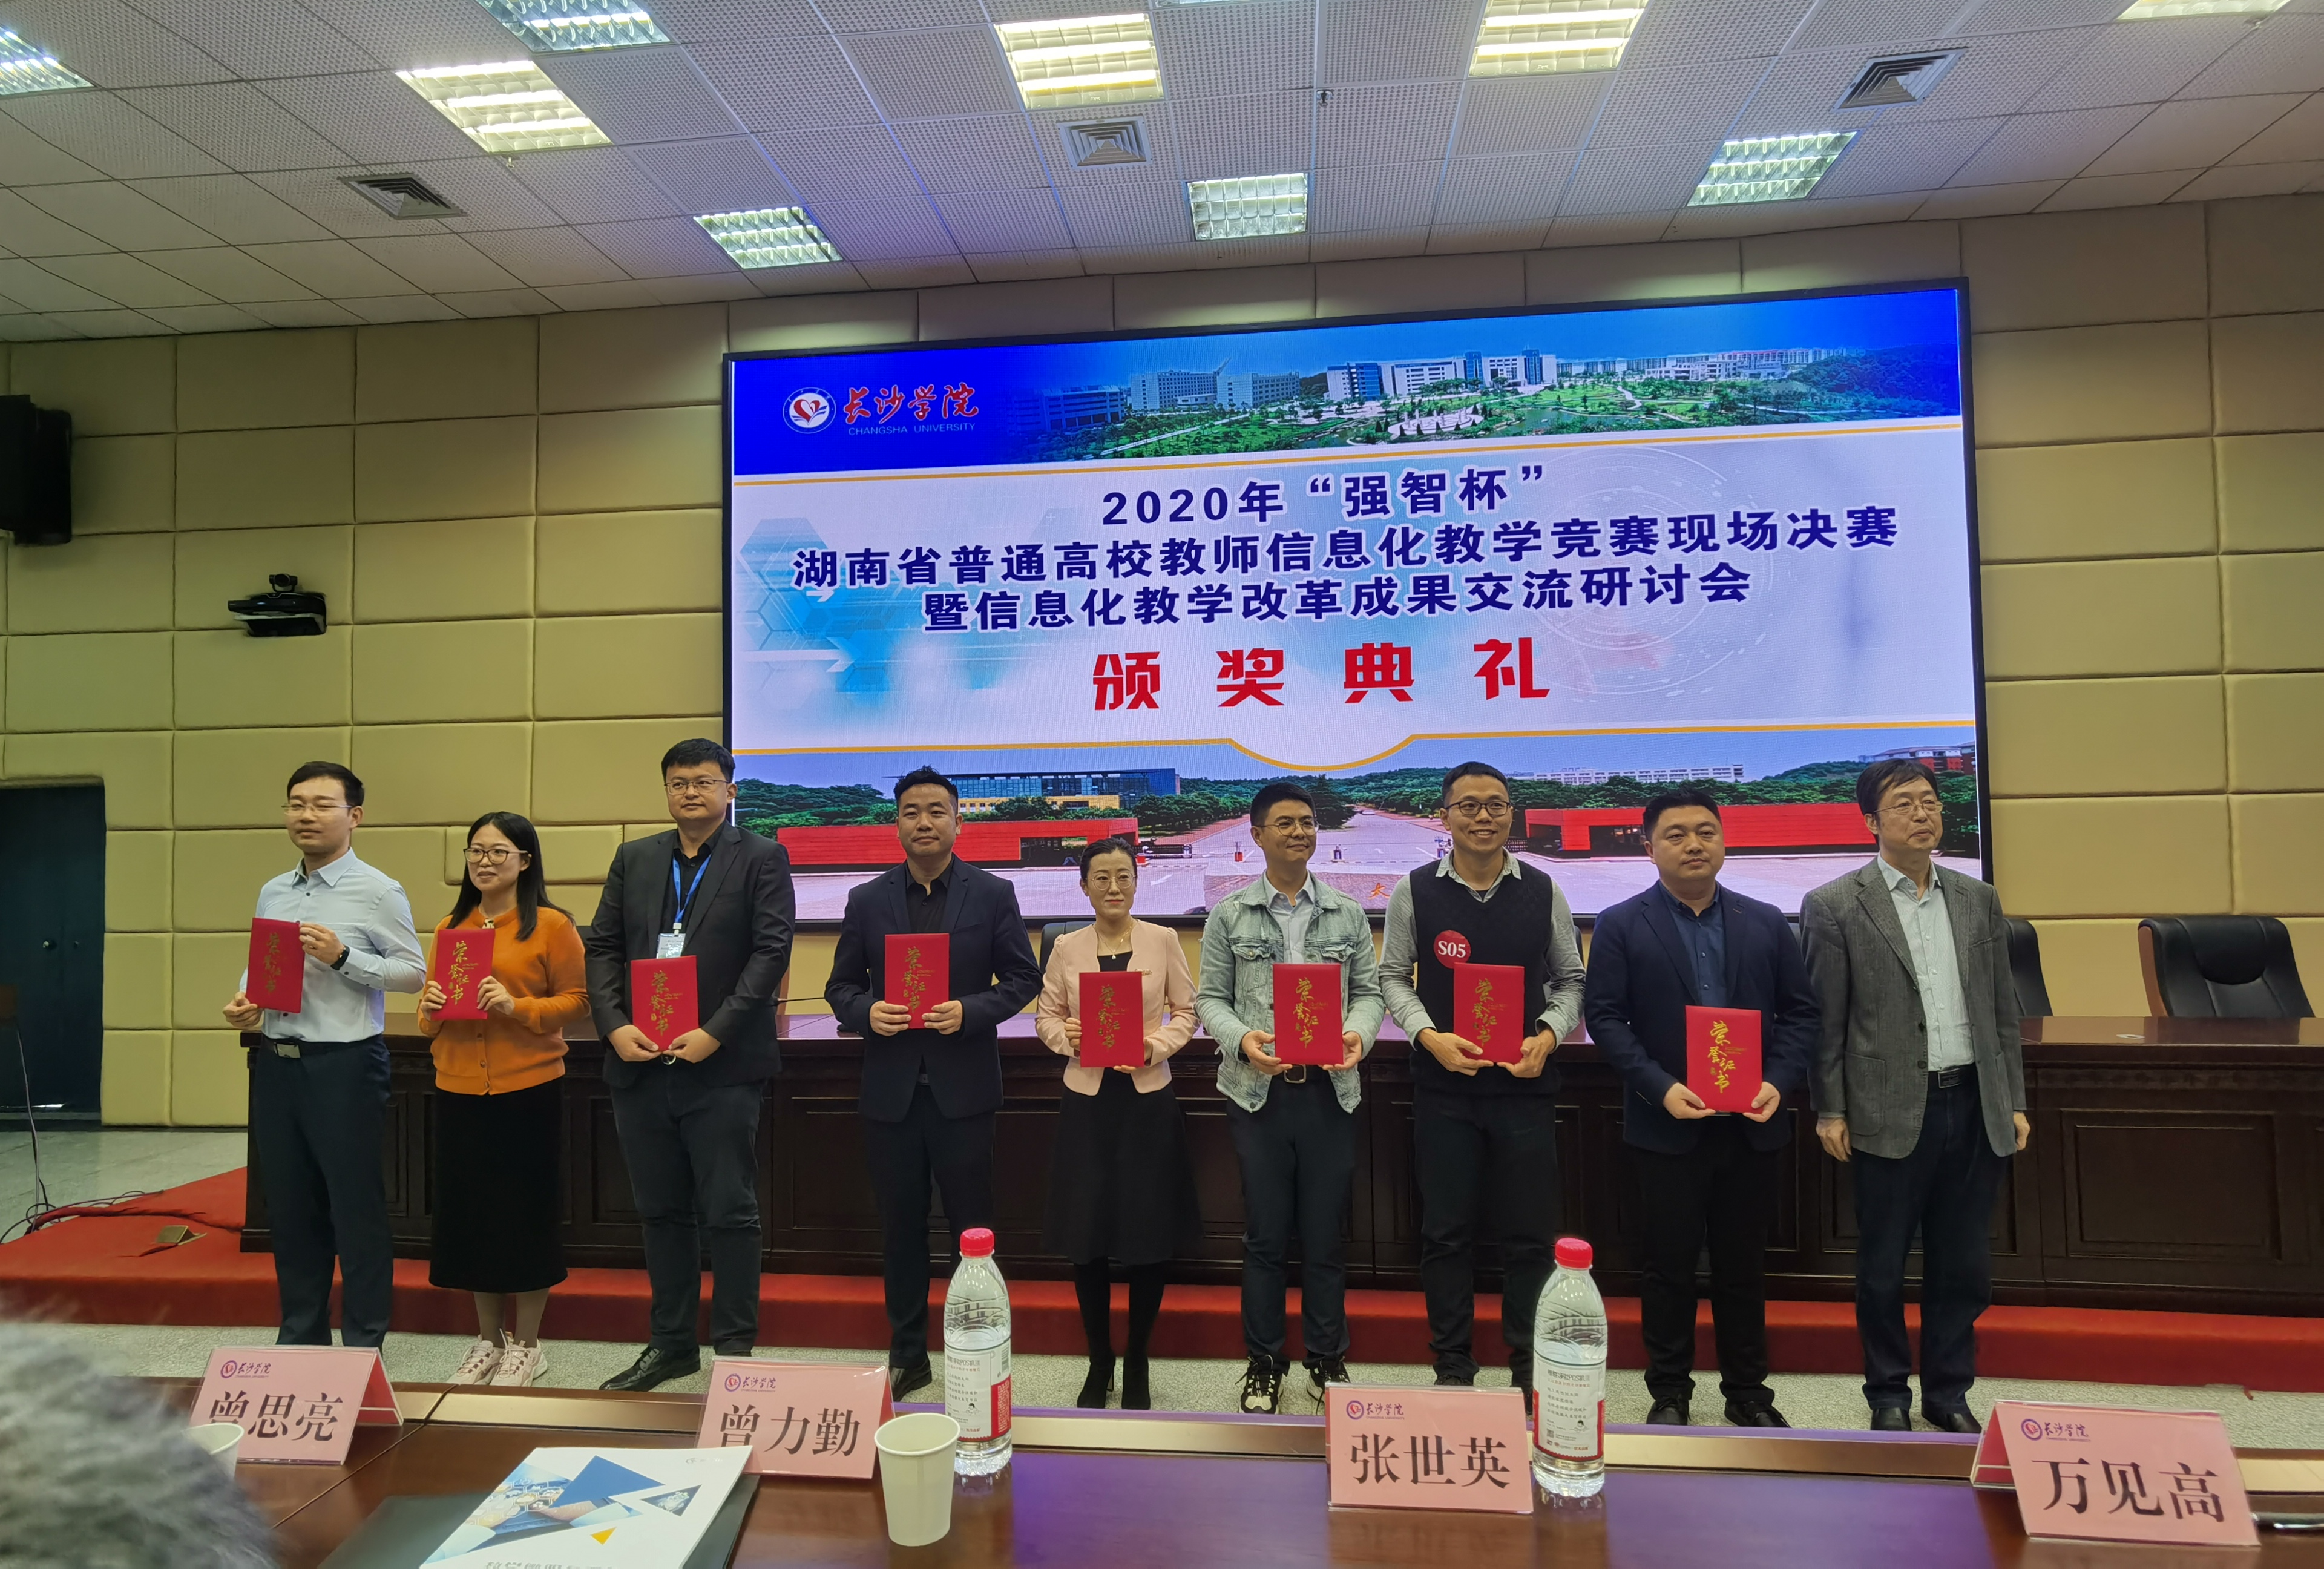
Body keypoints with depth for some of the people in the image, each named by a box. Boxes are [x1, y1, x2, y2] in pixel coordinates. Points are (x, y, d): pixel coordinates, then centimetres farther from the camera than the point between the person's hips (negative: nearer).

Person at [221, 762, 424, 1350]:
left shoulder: (378, 892, -7)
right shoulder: (272, 893, 12)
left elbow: (414, 972, -9)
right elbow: (258, 968, 18)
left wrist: (343, 956, -20)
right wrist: (244, 1004, -2)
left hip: (345, 1065, -6)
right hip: (275, 1063, 6)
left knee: (357, 1212, 2)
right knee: (289, 1210, 16)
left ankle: (364, 1347, 14)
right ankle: (300, 1339, 31)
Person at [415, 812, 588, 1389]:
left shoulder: (552, 925, -5)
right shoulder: (449, 928, 10)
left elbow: (577, 1001, -7)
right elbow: (431, 1017, 18)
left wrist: (517, 1006, -20)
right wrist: (432, 1008, -4)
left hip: (529, 1089, -5)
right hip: (459, 1089, 5)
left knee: (527, 1213, 4)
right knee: (471, 1212, 12)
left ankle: (526, 1345, 21)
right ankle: (488, 1340, 30)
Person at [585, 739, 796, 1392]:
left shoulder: (761, 858, -1)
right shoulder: (634, 859, 13)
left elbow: (772, 952, -9)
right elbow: (603, 947, 10)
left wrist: (715, 1033, -16)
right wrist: (615, 1027, -5)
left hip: (723, 1067, -4)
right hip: (640, 1063, 5)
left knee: (729, 1212, 2)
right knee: (662, 1211, 15)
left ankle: (735, 1348, 16)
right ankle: (672, 1344, 29)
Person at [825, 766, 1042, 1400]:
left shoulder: (994, 893, 0)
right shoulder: (867, 900, 5)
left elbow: (1022, 979, 1)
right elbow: (841, 986, 9)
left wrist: (971, 1011, -16)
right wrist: (866, 1012, -13)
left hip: (963, 1086, -2)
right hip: (890, 1087, 2)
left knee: (971, 1227, 6)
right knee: (900, 1227, 13)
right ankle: (906, 1356, 29)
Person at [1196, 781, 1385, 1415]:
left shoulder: (1348, 913, 8)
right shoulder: (1229, 916, 3)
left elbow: (1369, 990, 8)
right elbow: (1210, 998, 2)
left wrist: (1359, 1034, -12)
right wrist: (1243, 1039, -16)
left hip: (1330, 1090, 1)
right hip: (1258, 1090, -1)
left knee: (1327, 1234, 10)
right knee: (1264, 1236, 8)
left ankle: (1328, 1359, 28)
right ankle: (1263, 1363, 25)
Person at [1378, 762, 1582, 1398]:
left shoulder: (1543, 892, 2)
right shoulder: (1416, 891, -2)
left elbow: (1569, 980, 9)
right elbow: (1393, 978, 4)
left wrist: (1547, 1036, -9)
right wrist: (1430, 1036, -11)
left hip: (1525, 1084, 1)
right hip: (1444, 1086, 0)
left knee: (1529, 1235, 8)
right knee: (1446, 1232, 9)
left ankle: (1530, 1370, 25)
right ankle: (1452, 1368, 25)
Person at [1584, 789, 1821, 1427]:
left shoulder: (1766, 923, 7)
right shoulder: (1620, 927, -2)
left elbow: (1799, 1011, 7)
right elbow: (1604, 1016, -7)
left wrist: (1780, 1082, -8)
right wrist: (1659, 1088, -17)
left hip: (1751, 1125, 3)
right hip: (1667, 1125, -2)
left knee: (1743, 1263, 14)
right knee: (1668, 1264, 7)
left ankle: (1748, 1393, 30)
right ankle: (1669, 1394, 22)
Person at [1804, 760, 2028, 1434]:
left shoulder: (1979, 899, 9)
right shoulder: (1834, 906, -6)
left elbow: (2002, 1009, 13)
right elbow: (1824, 1019, -5)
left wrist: (2015, 1101, 10)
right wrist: (1830, 1110, -5)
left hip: (1975, 1107, 4)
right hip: (1892, 1115, -4)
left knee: (1964, 1266, 13)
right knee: (1883, 1269, 9)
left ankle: (1948, 1392, 31)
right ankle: (1889, 1396, 26)